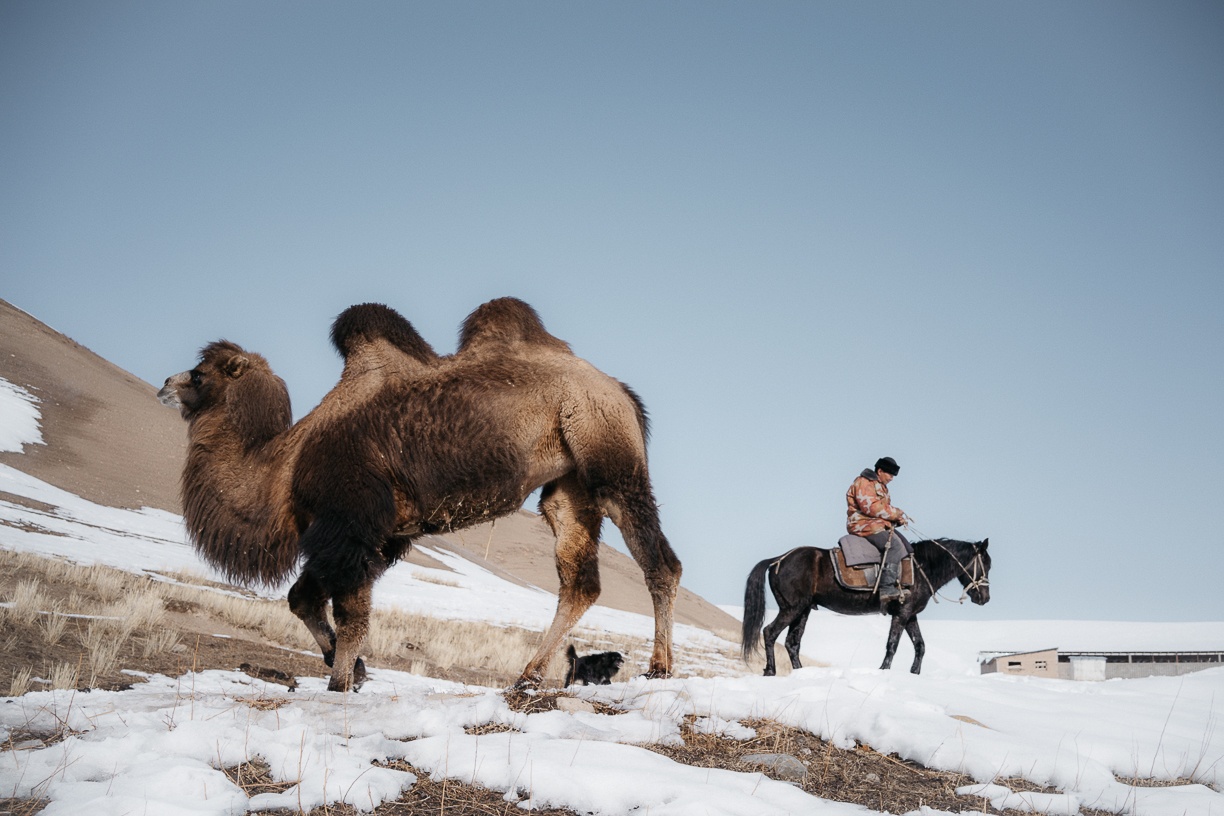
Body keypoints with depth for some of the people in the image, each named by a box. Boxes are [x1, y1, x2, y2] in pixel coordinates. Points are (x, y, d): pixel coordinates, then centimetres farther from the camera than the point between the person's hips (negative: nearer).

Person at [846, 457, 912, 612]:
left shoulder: (880, 486, 23)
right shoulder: (864, 483, -9)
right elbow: (871, 507, -21)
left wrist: (898, 518, 3)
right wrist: (897, 513, -14)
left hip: (880, 525, 11)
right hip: (863, 525, -11)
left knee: (907, 548, 1)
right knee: (895, 546, -29)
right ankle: (887, 590, -36)